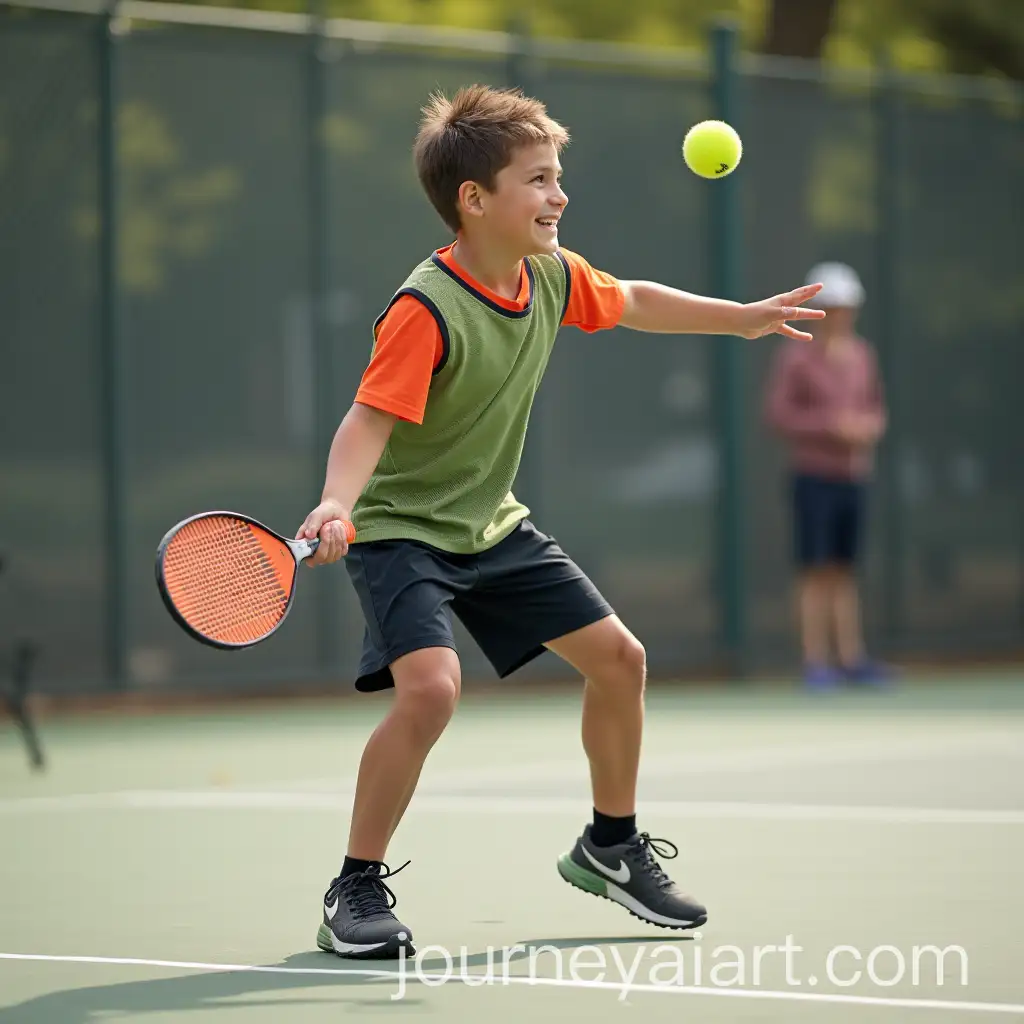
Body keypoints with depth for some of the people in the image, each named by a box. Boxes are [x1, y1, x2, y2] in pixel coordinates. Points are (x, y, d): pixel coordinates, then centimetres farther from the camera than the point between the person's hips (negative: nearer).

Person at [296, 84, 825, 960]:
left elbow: (630, 301, 18)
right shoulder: (425, 311, -27)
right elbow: (369, 423, -34)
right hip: (402, 532, -8)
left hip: (493, 525, 8)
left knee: (618, 656, 8)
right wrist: (336, 504, -51)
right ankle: (357, 889, -13)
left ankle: (609, 846, 31)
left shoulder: (553, 277, -4)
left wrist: (740, 318, 24)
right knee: (430, 686, -29)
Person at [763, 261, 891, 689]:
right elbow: (778, 414, -13)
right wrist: (833, 425, -21)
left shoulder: (862, 354, 8)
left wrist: (872, 425, -7)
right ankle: (816, 663, -3)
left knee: (845, 572, 9)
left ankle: (852, 659, 11)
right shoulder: (796, 355, -10)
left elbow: (874, 408, 17)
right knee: (816, 571, -5)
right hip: (813, 476, -5)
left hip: (853, 477, 5)